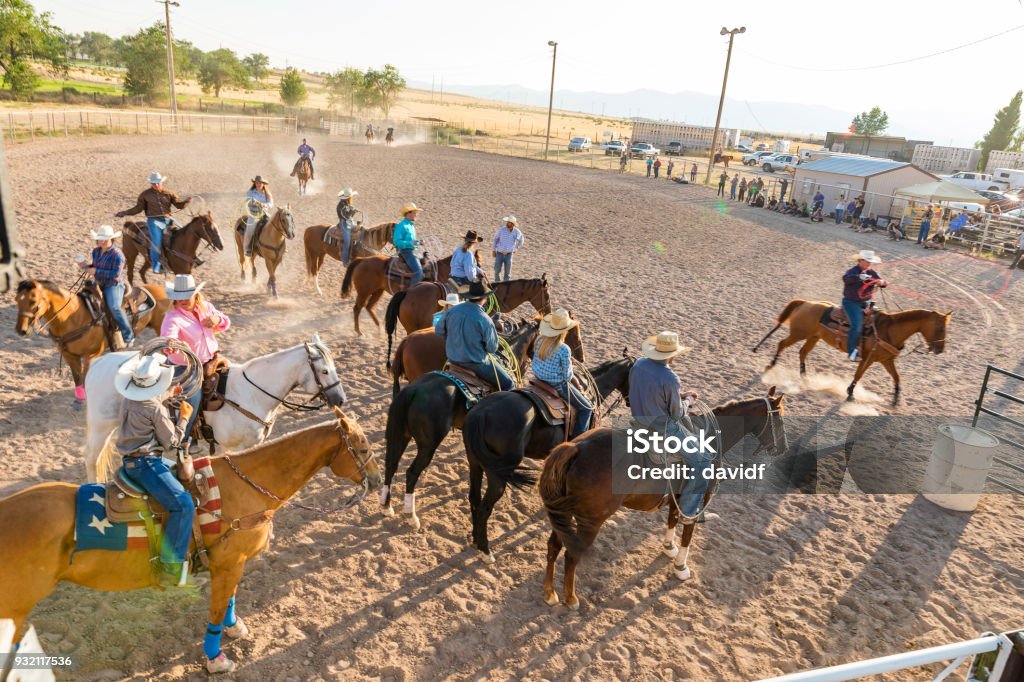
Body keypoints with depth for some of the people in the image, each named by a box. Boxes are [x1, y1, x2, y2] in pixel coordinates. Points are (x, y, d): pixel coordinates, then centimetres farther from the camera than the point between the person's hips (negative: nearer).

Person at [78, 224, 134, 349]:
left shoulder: (117, 254, -17)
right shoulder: (96, 251, 7)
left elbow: (116, 274, -21)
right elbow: (95, 266, 20)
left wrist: (96, 271, -22)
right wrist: (86, 266, -1)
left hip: (114, 285, -9)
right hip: (99, 284, 9)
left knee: (114, 307, -30)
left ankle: (128, 336, -22)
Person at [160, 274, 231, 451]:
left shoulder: (205, 307, -1)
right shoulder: (173, 317, -21)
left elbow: (226, 323, 11)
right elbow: (168, 335, -39)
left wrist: (217, 320, -12)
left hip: (210, 361, 7)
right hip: (186, 368, -7)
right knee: (193, 401, -16)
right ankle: (181, 440, 7)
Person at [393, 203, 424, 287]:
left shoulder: (411, 225, 16)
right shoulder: (401, 226, -12)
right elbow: (396, 241, -19)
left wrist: (417, 242, 10)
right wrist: (410, 243, -28)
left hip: (412, 251, 10)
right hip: (405, 251, -10)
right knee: (418, 273, -23)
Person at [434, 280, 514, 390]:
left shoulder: (451, 311, -11)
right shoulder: (485, 320, -24)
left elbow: (438, 331, 5)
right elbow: (492, 348, -12)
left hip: (452, 359, 7)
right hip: (476, 364, -7)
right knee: (508, 385, 8)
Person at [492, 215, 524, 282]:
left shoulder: (516, 232, -9)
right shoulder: (501, 230, -11)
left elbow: (520, 240, 12)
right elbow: (495, 239, 2)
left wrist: (516, 248, 13)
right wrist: (493, 250, 5)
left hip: (509, 255, 1)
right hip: (499, 254, -1)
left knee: (507, 273, 4)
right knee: (497, 271, 3)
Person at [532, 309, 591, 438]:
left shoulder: (541, 342, -6)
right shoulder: (564, 349, -26)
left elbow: (534, 364, 4)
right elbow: (567, 376, -17)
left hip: (540, 380, 8)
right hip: (558, 385, -8)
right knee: (587, 408, 11)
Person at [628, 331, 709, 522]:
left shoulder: (638, 364, -7)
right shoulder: (669, 378, -28)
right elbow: (677, 413, -15)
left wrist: (679, 395, 10)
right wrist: (687, 401, 6)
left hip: (640, 420, 8)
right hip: (663, 429, -8)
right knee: (702, 461, 8)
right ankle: (688, 510, 15)